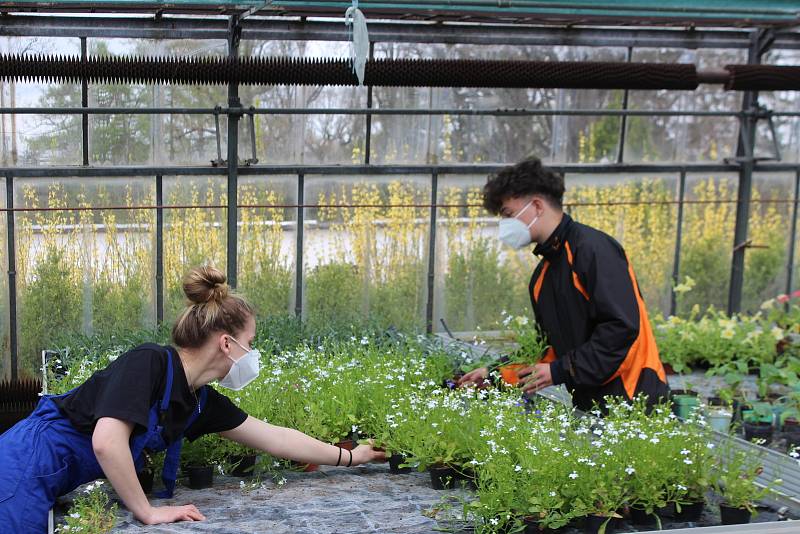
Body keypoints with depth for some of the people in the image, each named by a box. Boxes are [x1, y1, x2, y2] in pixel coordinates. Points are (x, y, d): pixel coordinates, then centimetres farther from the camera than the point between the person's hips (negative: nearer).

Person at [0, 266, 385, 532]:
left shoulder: (202, 401, 5)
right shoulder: (149, 362, -20)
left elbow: (276, 438, 14)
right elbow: (107, 441, -31)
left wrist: (349, 457, 21)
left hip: (51, 492, 9)